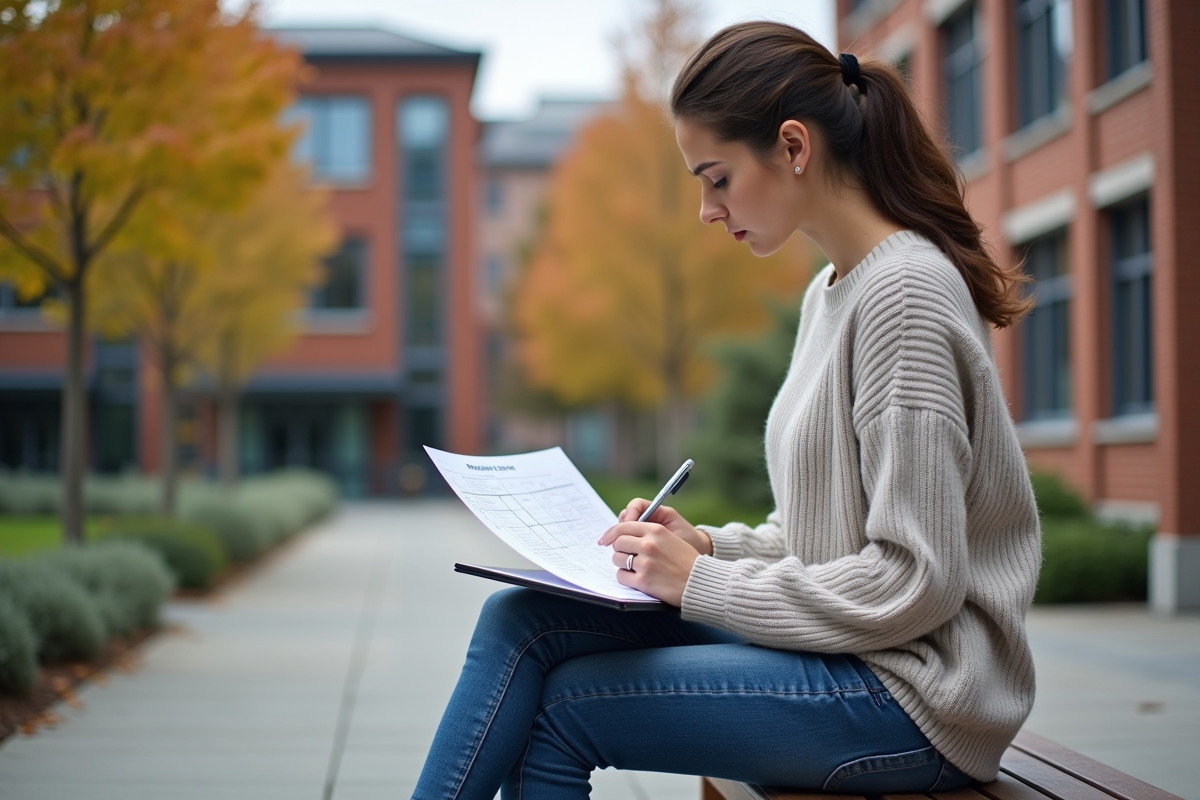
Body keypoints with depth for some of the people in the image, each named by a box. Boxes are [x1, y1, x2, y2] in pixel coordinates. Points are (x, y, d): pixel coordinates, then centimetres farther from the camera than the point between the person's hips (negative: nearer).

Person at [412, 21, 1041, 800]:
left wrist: (703, 582, -15)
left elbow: (914, 582, -21)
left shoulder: (905, 296, -17)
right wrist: (708, 544, 4)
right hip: (843, 649, 9)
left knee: (561, 705, -9)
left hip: (917, 693, -9)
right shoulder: (831, 292, 14)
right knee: (520, 620, -3)